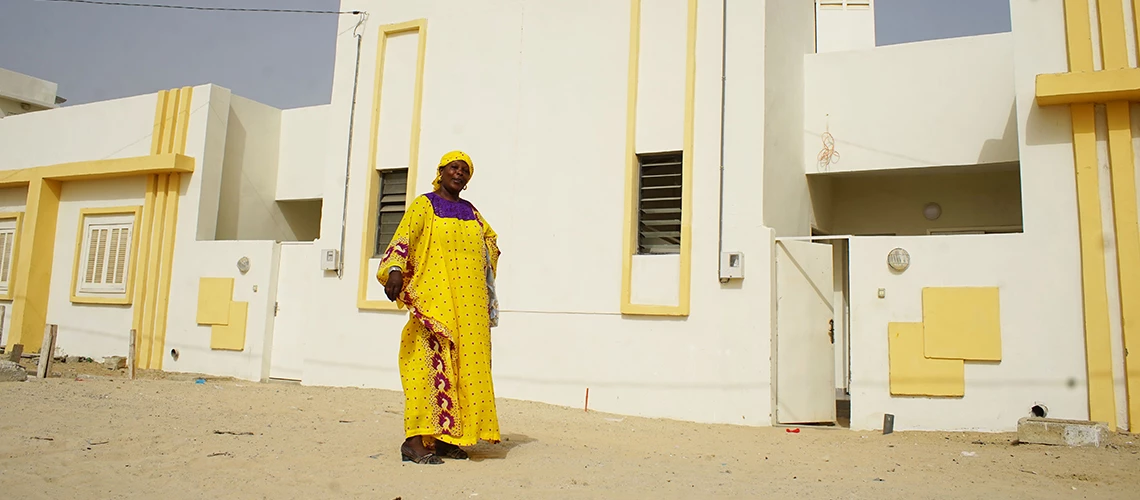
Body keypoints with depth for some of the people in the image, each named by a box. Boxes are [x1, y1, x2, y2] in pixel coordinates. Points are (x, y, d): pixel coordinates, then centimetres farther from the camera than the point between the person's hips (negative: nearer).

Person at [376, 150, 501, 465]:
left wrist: (487, 273, 27)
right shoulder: (424, 205, 4)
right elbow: (403, 238, -12)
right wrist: (395, 270, -29)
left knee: (467, 364, 2)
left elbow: (490, 238, 37)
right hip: (435, 298, -6)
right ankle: (415, 440, -12)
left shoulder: (470, 212, 19)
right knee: (431, 362, -13)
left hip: (470, 303, 6)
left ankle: (444, 438, 9)